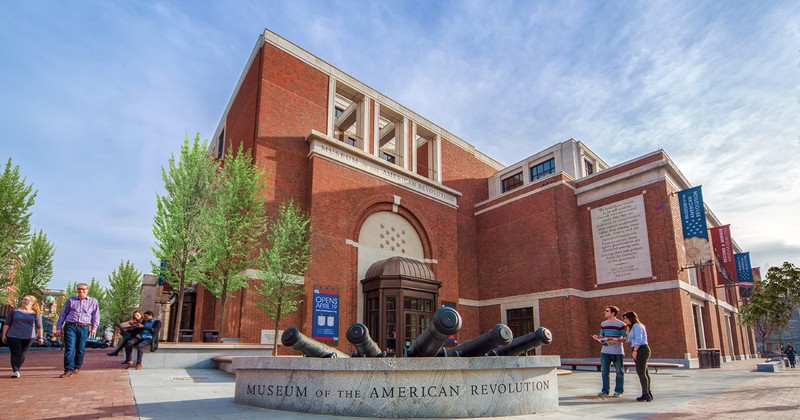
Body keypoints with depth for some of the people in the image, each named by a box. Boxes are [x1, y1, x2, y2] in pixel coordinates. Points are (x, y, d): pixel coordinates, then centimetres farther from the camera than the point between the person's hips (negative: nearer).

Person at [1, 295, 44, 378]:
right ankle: (15, 371, -7)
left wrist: (40, 337, 5)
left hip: (28, 337, 0)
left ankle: (16, 370, 17)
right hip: (13, 336, 0)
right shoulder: (14, 311, 6)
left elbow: (39, 326, 7)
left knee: (22, 355, 3)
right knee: (16, 354, -7)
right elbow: (7, 324, 10)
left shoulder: (36, 313, 5)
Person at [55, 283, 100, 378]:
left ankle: (77, 368, 22)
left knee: (80, 349, 5)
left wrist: (94, 328, 0)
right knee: (69, 348, -10)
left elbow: (96, 316, 9)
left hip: (84, 328, 0)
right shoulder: (70, 300, 13)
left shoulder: (93, 301, 11)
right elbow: (63, 314, 14)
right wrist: (59, 328, 8)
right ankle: (68, 370, -12)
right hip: (70, 326, 0)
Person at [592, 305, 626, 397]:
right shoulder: (603, 324, 13)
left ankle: (618, 391, 15)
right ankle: (605, 390, 15)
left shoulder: (621, 324, -4)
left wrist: (617, 339, -22)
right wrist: (598, 337, -4)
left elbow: (625, 337, -6)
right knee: (604, 371, 7)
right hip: (605, 351, 5)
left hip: (617, 351, -5)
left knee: (619, 372, 4)